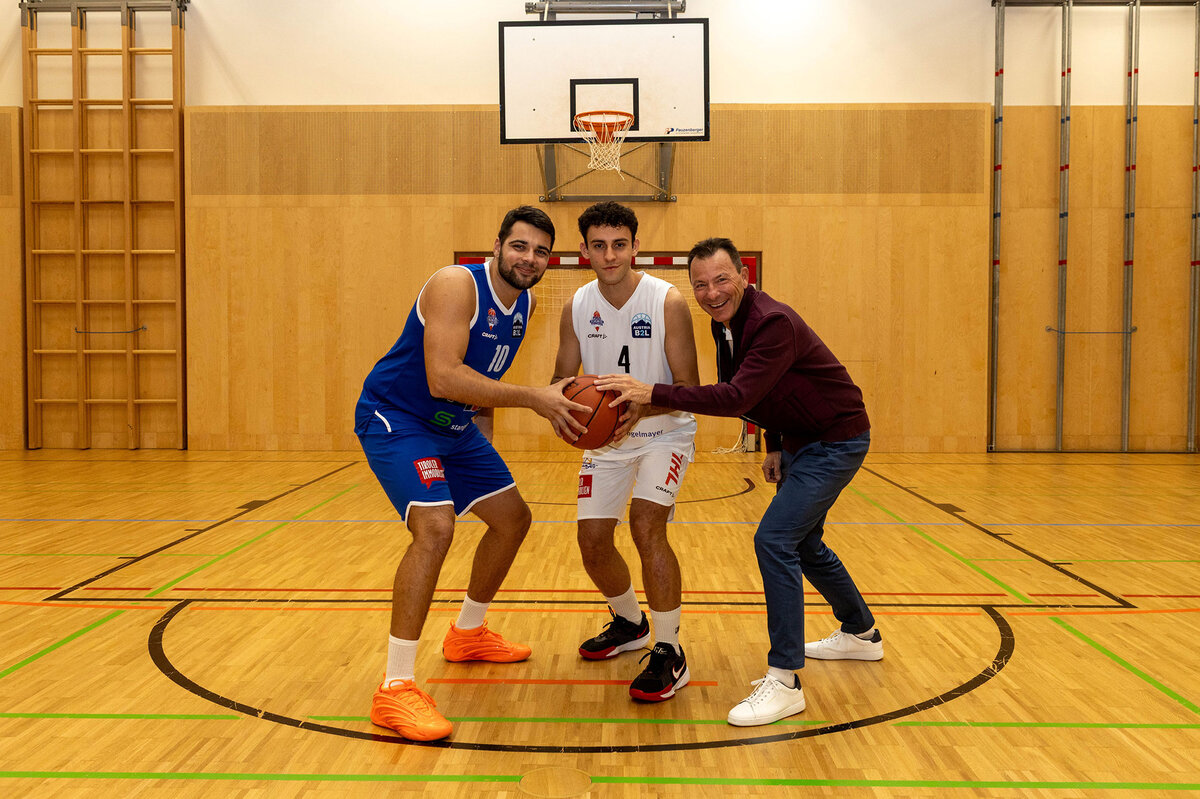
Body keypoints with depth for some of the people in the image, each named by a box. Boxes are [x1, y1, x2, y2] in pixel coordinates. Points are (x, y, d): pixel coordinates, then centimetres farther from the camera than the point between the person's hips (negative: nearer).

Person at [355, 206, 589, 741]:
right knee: (435, 527, -28)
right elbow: (443, 378, -35)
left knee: (512, 517, 15)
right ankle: (394, 690, -19)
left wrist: (482, 436, 15)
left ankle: (468, 634, 37)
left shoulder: (524, 303, 4)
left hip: (455, 425, 9)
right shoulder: (458, 285, -23)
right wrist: (533, 397, -35)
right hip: (394, 418, -9)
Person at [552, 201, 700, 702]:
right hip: (606, 436, 5)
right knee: (592, 539, 4)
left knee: (646, 524, -23)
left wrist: (642, 408, -39)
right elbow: (563, 379, 1)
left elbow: (690, 388, -20)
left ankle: (670, 654, -8)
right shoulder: (577, 307, -7)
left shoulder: (668, 302, -20)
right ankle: (630, 623, 34)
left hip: (665, 431, -5)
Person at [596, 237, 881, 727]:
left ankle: (784, 682, -13)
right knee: (803, 544, 21)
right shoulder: (725, 325, 0)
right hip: (800, 441, 10)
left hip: (835, 441, -10)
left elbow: (737, 397, -41)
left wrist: (652, 393, -45)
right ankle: (861, 634, 44)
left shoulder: (773, 323, -29)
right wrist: (774, 447, 8)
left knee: (775, 539, -20)